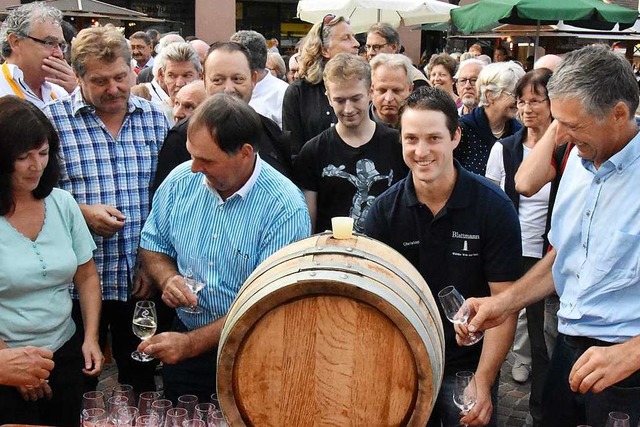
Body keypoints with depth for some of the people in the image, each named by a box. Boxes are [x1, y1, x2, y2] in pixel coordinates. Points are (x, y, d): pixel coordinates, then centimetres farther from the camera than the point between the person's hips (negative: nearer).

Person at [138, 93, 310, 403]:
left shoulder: (285, 207, -22)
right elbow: (152, 245, 7)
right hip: (182, 336, 4)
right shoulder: (181, 180, -7)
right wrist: (167, 278, -15)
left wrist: (192, 343, -28)